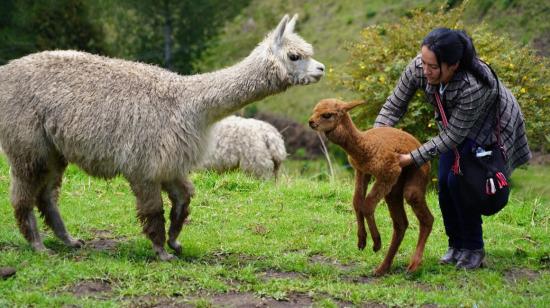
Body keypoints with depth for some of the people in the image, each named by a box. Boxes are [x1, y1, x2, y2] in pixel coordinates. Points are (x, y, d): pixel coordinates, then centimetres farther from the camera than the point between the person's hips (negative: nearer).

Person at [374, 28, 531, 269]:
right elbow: (394, 105, -15)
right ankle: (456, 245, 17)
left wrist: (412, 159, -34)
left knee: (459, 180, -16)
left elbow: (452, 136, -33)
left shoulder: (474, 86, -42)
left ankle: (473, 249, 2)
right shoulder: (418, 67, -28)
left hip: (491, 127, -6)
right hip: (454, 120, 6)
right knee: (444, 182, -2)